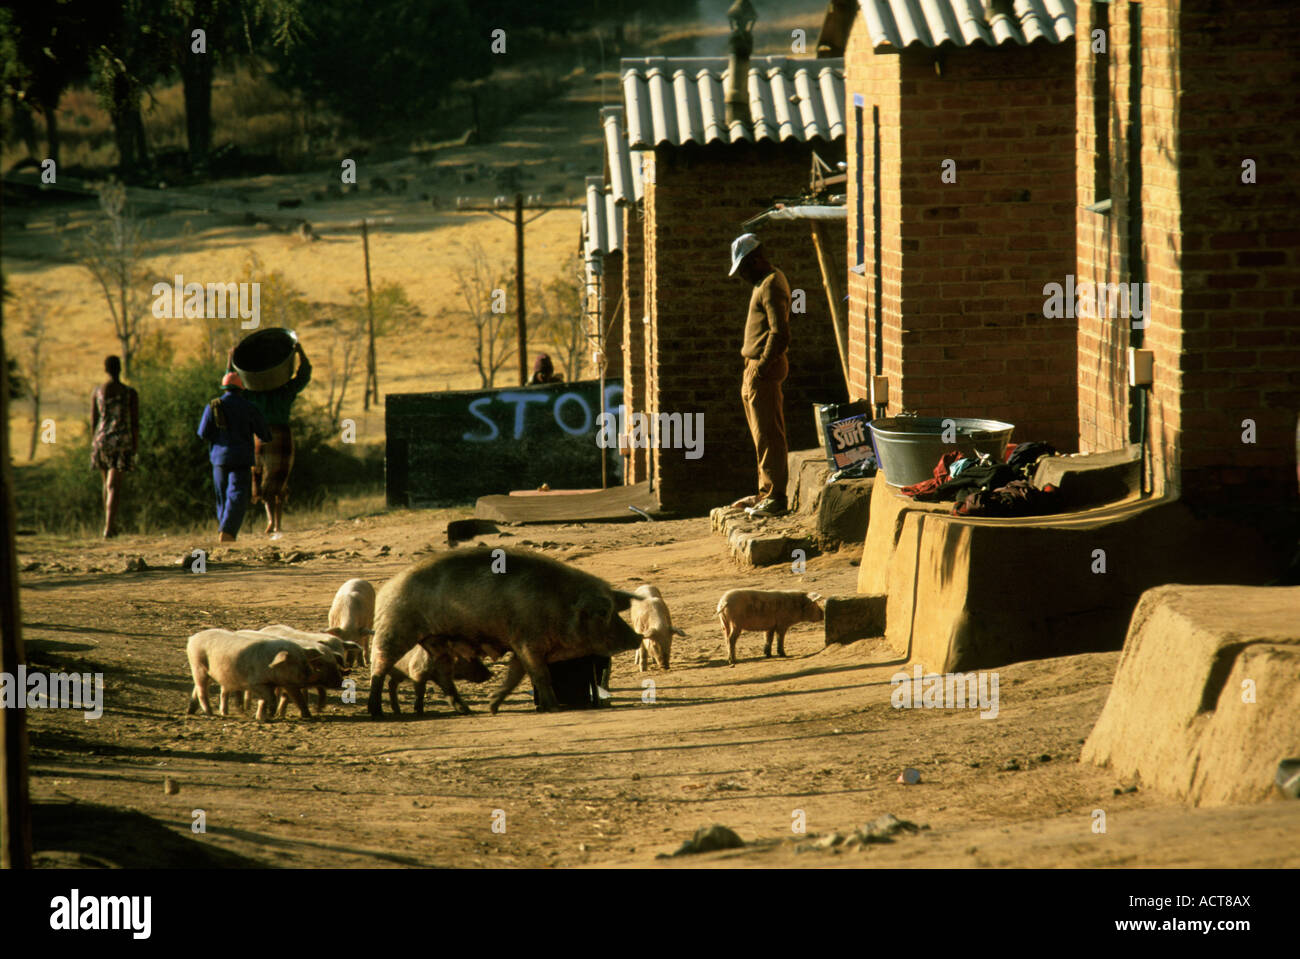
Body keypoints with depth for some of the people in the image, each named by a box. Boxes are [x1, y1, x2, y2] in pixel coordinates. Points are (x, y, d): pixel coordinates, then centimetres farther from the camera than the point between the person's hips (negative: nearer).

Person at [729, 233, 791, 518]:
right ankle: (766, 493, 22)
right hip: (755, 369, 11)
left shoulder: (772, 286, -15)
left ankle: (775, 497, -7)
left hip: (764, 369, -11)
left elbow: (780, 333, -23)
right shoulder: (765, 283, 18)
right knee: (762, 434, 15)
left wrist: (761, 368, -22)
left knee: (768, 435, -8)